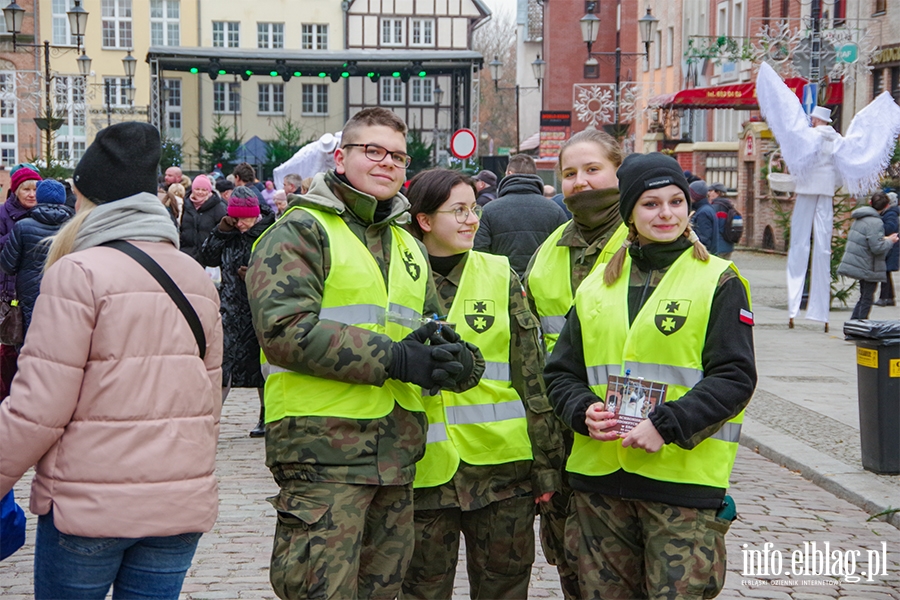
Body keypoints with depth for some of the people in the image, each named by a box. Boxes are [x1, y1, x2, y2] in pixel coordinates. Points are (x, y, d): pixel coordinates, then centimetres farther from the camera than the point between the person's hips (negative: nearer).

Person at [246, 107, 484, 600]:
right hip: (321, 446, -7)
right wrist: (392, 359, -19)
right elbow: (284, 328, -18)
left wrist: (456, 360, -4)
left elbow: (432, 329, 23)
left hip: (398, 450, 8)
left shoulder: (408, 246, 21)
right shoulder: (300, 231, -4)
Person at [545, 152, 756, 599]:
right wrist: (584, 411, -6)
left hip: (684, 478, -4)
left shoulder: (718, 282, 0)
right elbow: (561, 372, 15)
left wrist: (667, 425, -18)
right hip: (599, 481, 4)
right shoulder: (597, 285, 13)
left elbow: (735, 377, -7)